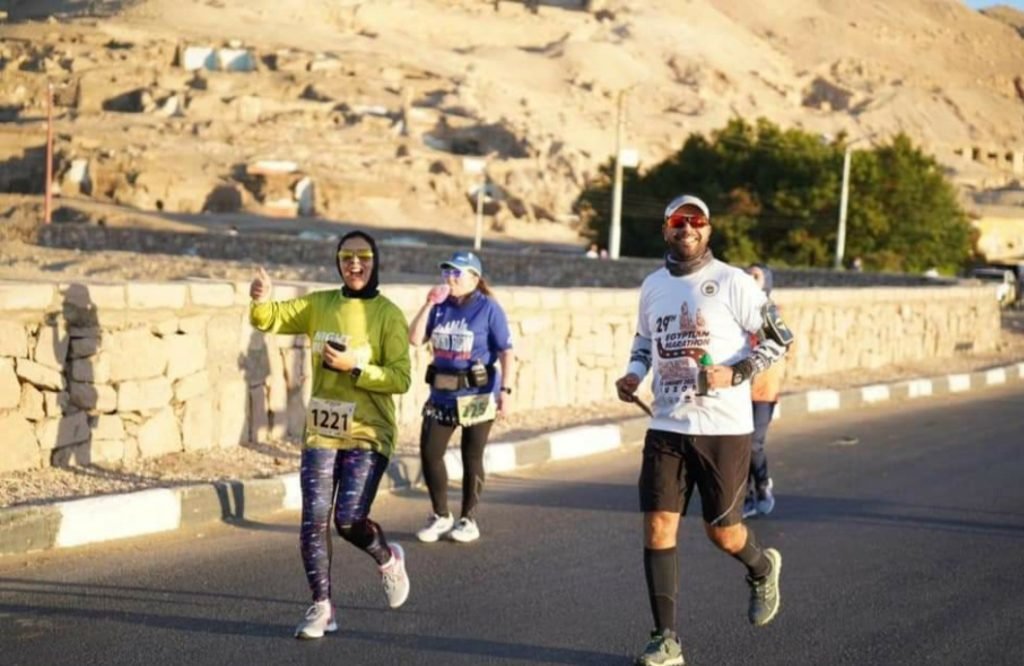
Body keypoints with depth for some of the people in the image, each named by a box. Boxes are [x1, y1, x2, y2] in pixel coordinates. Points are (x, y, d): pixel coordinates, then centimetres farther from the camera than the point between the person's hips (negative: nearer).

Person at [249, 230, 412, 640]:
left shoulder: (388, 315, -6)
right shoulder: (319, 305, 6)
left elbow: (400, 379, -11)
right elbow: (270, 320, -1)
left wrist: (354, 367, -22)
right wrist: (262, 300, -23)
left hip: (367, 435, -4)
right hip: (321, 433, 4)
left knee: (349, 521, -9)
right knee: (314, 521, 0)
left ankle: (389, 560, 24)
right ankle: (322, 608, 14)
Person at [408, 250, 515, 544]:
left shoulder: (488, 309, -9)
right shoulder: (441, 307, 5)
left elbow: (506, 352, -10)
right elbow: (415, 339, -1)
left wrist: (506, 390, -18)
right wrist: (428, 305, -9)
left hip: (477, 396, -5)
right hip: (442, 394, 5)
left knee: (471, 457, 6)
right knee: (429, 453, 1)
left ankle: (468, 519, 19)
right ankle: (441, 516, 18)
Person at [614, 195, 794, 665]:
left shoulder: (732, 282, -7)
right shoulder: (652, 285, 8)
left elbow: (780, 338, -5)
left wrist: (735, 373, -18)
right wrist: (633, 375, 5)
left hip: (724, 428, -4)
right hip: (666, 427, 4)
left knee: (722, 531, 4)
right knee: (658, 527, -5)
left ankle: (761, 569, 40)